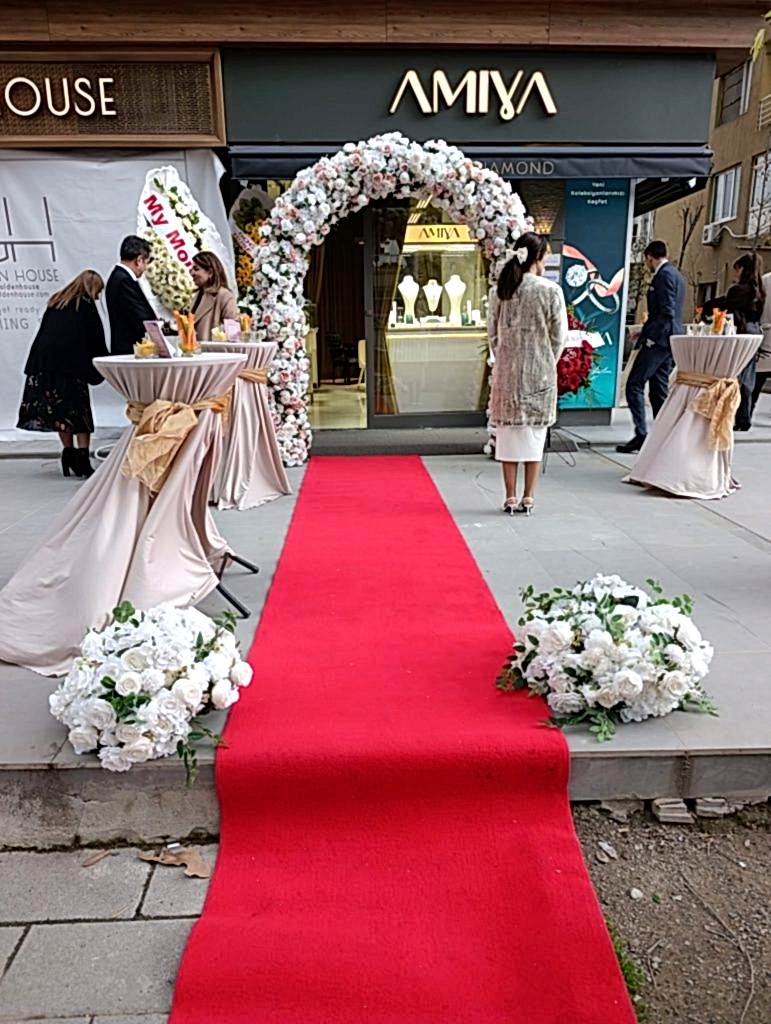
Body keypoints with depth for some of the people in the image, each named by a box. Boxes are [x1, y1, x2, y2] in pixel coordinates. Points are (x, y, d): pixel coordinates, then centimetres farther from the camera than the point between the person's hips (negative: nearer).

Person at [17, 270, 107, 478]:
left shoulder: (56, 301, 20)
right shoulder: (85, 304, 4)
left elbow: (44, 332, 17)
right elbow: (96, 338, 2)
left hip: (45, 361, 5)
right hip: (71, 363, -5)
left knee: (59, 408, 9)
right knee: (79, 409, -3)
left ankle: (69, 455, 12)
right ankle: (82, 459, -11)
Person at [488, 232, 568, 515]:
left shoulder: (499, 291, 0)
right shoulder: (551, 291, -7)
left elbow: (493, 333, 5)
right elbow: (559, 336, -3)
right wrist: (548, 364, 11)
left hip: (507, 371, 2)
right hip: (539, 371, -2)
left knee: (508, 431, 8)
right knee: (535, 433, 8)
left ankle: (510, 498, 11)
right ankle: (528, 497, 10)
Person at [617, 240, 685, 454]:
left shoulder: (664, 275, -12)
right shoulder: (675, 274, 19)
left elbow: (667, 312, -20)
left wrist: (651, 337, -18)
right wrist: (645, 330, 24)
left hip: (659, 340, -10)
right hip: (670, 340, 10)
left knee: (634, 385, -9)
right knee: (659, 389, 12)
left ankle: (641, 434, -13)